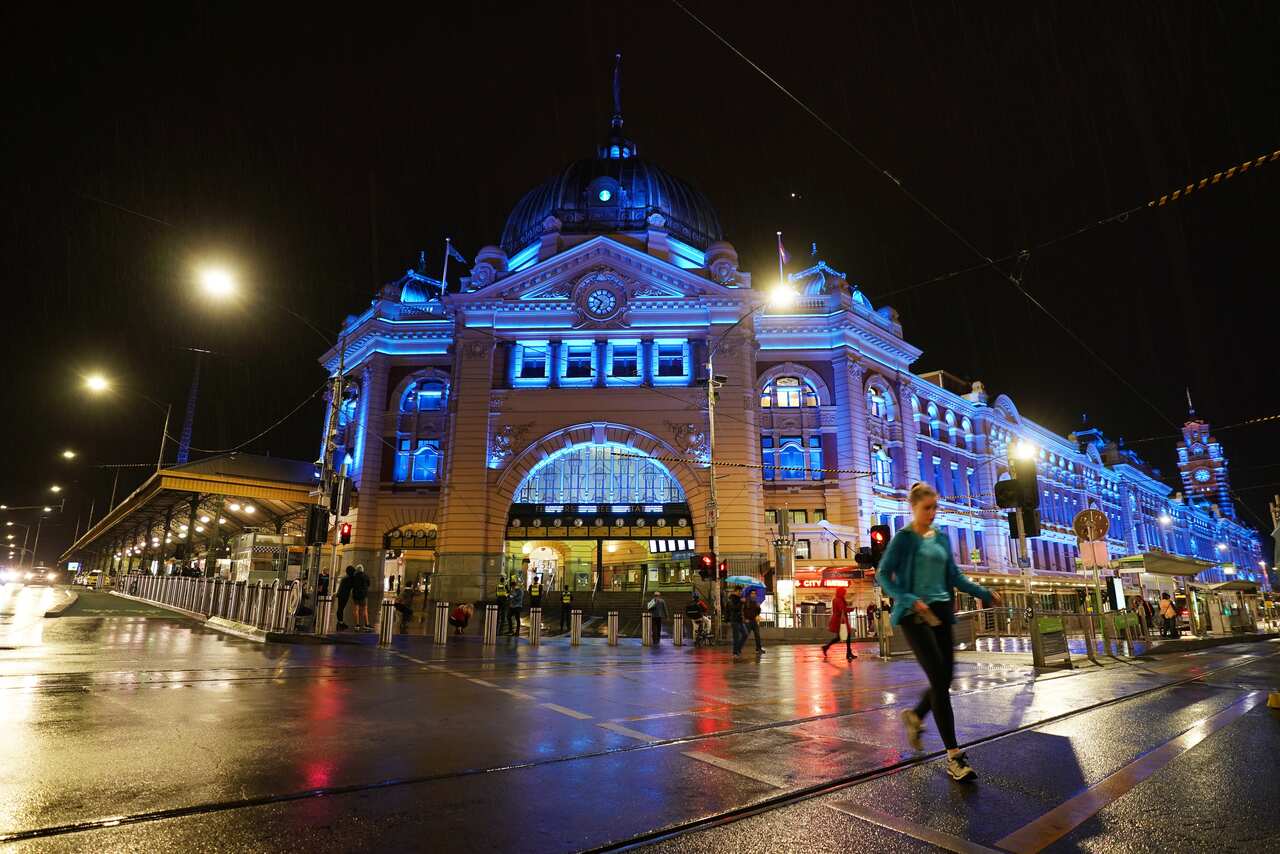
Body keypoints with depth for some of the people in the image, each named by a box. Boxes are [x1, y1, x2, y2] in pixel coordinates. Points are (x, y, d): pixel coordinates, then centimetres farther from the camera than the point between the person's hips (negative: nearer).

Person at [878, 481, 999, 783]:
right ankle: (954, 756, -5)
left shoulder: (941, 538, 14)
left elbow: (954, 576, 19)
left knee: (944, 679, 8)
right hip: (916, 614, -6)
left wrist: (984, 593, 10)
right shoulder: (903, 538, -5)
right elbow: (883, 575, -9)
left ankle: (915, 716, 36)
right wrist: (909, 600, -20)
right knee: (939, 679, -11)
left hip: (941, 611, 7)